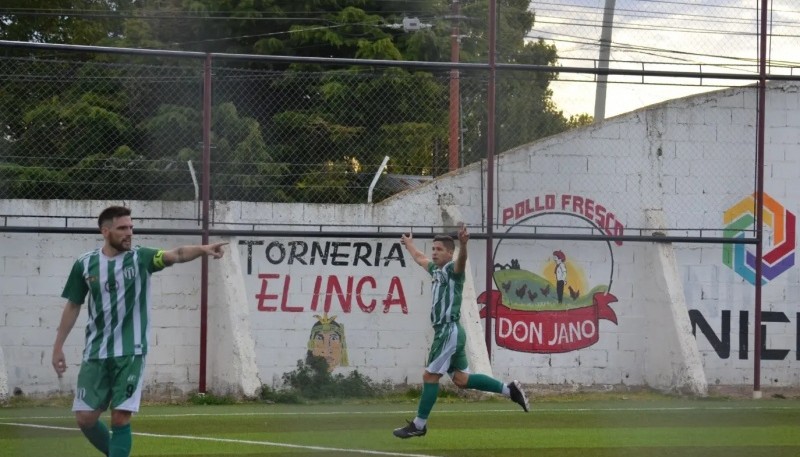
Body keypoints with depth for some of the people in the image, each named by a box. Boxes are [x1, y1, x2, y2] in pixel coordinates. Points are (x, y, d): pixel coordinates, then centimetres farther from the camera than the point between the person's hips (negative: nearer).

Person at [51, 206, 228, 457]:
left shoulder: (140, 257, -3)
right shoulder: (85, 264, 2)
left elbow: (176, 254, -21)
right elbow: (73, 306, 12)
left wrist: (203, 249, -40)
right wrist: (58, 346, 11)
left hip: (130, 353, -2)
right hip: (96, 353, 2)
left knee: (121, 418, -7)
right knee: (85, 417, 0)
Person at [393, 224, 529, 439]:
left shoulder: (452, 269, -9)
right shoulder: (436, 269, 17)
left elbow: (461, 260, -34)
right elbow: (420, 258, 39)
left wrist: (463, 244, -55)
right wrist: (409, 244, 56)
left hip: (449, 331, -9)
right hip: (446, 332, 9)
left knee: (430, 375, -4)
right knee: (461, 379, 11)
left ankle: (418, 425, 3)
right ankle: (509, 389, 16)